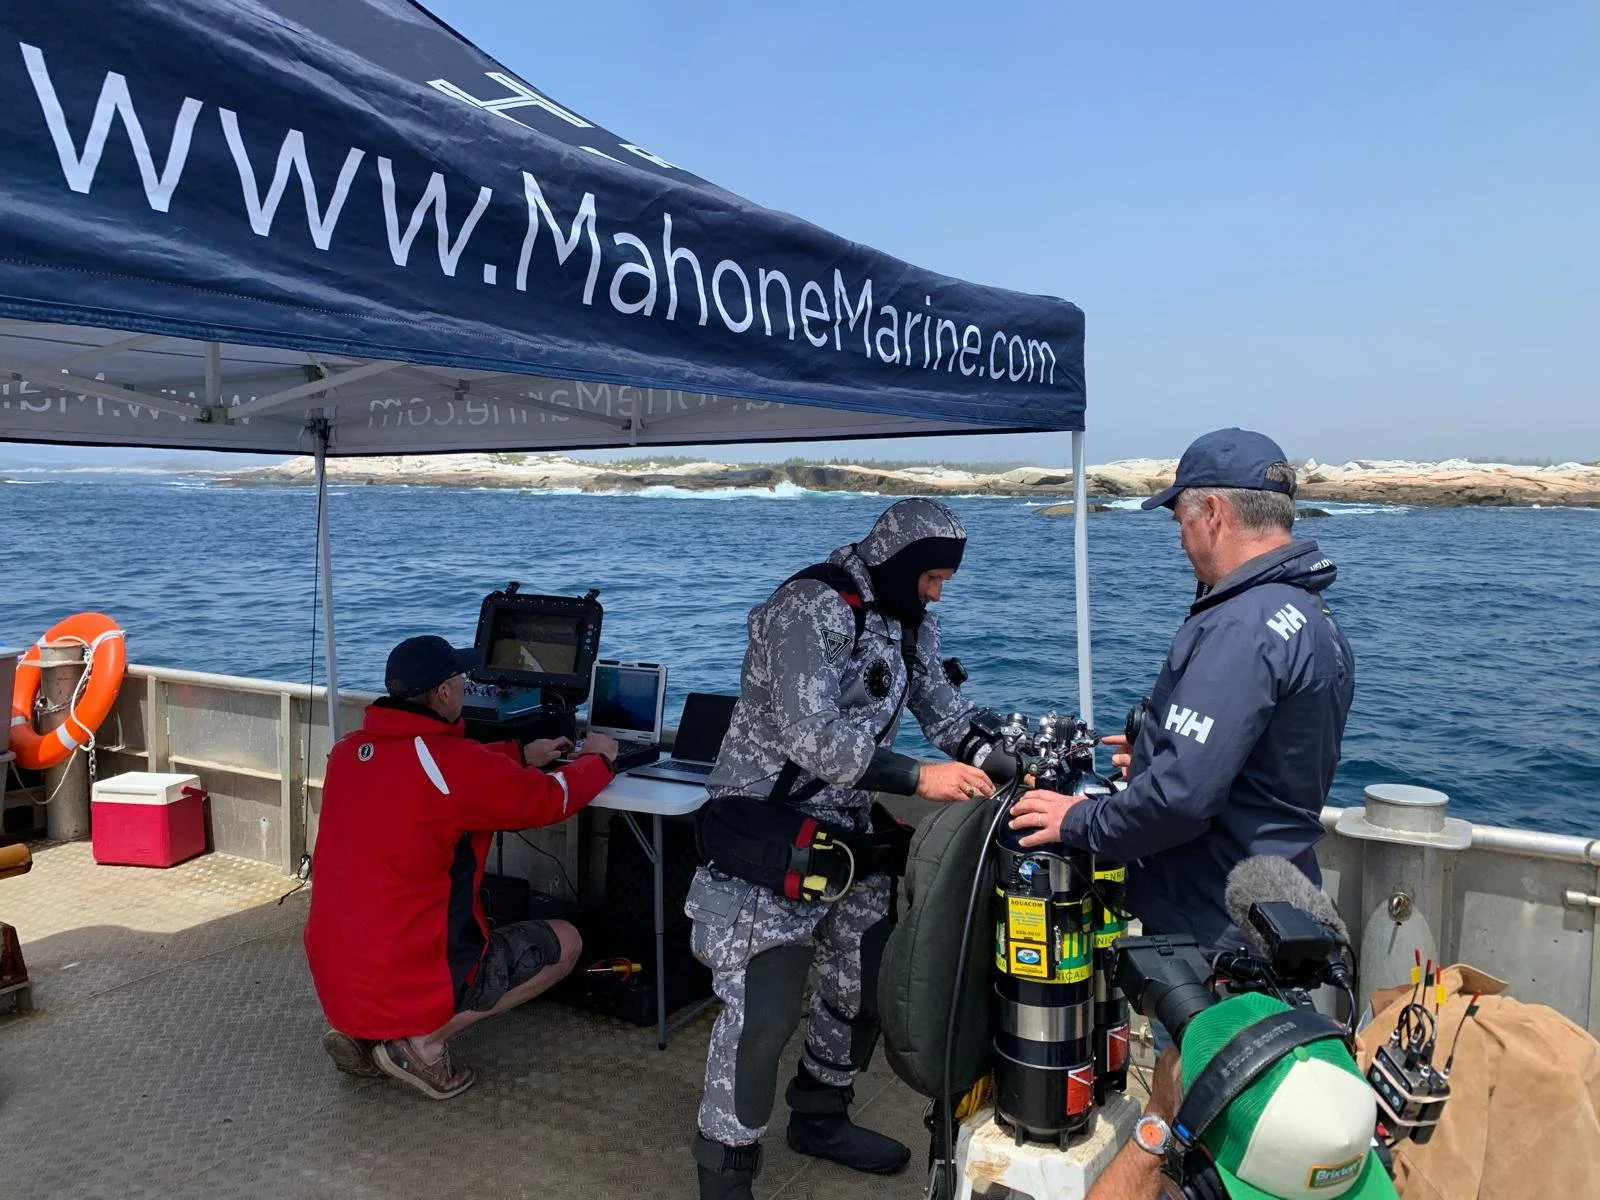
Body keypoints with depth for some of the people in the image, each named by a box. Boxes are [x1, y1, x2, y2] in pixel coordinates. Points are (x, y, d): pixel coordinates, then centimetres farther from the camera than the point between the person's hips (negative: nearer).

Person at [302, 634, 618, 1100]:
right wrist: (598, 759, 11)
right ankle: (424, 1041, -1)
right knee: (563, 942, 9)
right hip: (409, 986, -7)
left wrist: (520, 756, 25)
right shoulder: (449, 761, -21)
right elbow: (550, 799, -8)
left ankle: (362, 1033, 16)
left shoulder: (350, 749, 1)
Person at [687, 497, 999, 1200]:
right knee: (763, 1009, -9)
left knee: (866, 985, 17)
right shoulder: (810, 609, -21)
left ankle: (820, 1119, 40)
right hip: (766, 829, -9)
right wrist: (918, 778, -32)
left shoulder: (910, 621, 7)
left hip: (848, 828, 9)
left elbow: (944, 710, 6)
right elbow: (811, 736, -31)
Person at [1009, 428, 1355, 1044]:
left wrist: (1079, 822, -14)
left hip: (1217, 938, -10)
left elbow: (1181, 796, -29)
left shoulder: (1241, 627, -24)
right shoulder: (1314, 619, 10)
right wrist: (1155, 753, 22)